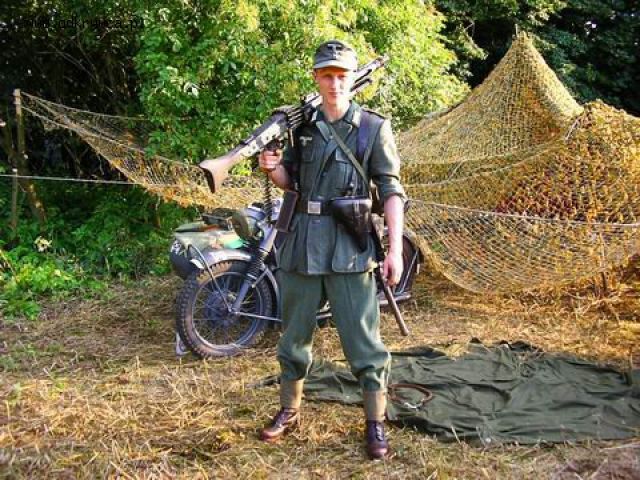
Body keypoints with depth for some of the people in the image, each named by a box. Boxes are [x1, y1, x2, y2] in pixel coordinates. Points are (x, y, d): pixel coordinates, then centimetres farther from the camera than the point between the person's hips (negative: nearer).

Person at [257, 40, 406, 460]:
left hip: (350, 246, -4)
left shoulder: (374, 127, -3)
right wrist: (273, 168, -6)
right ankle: (290, 412, 32)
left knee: (362, 339, 1)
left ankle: (376, 423, 17)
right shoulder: (301, 124, 9)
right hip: (302, 241, 4)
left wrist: (396, 249, -13)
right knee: (294, 334, 15)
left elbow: (391, 190, -6)